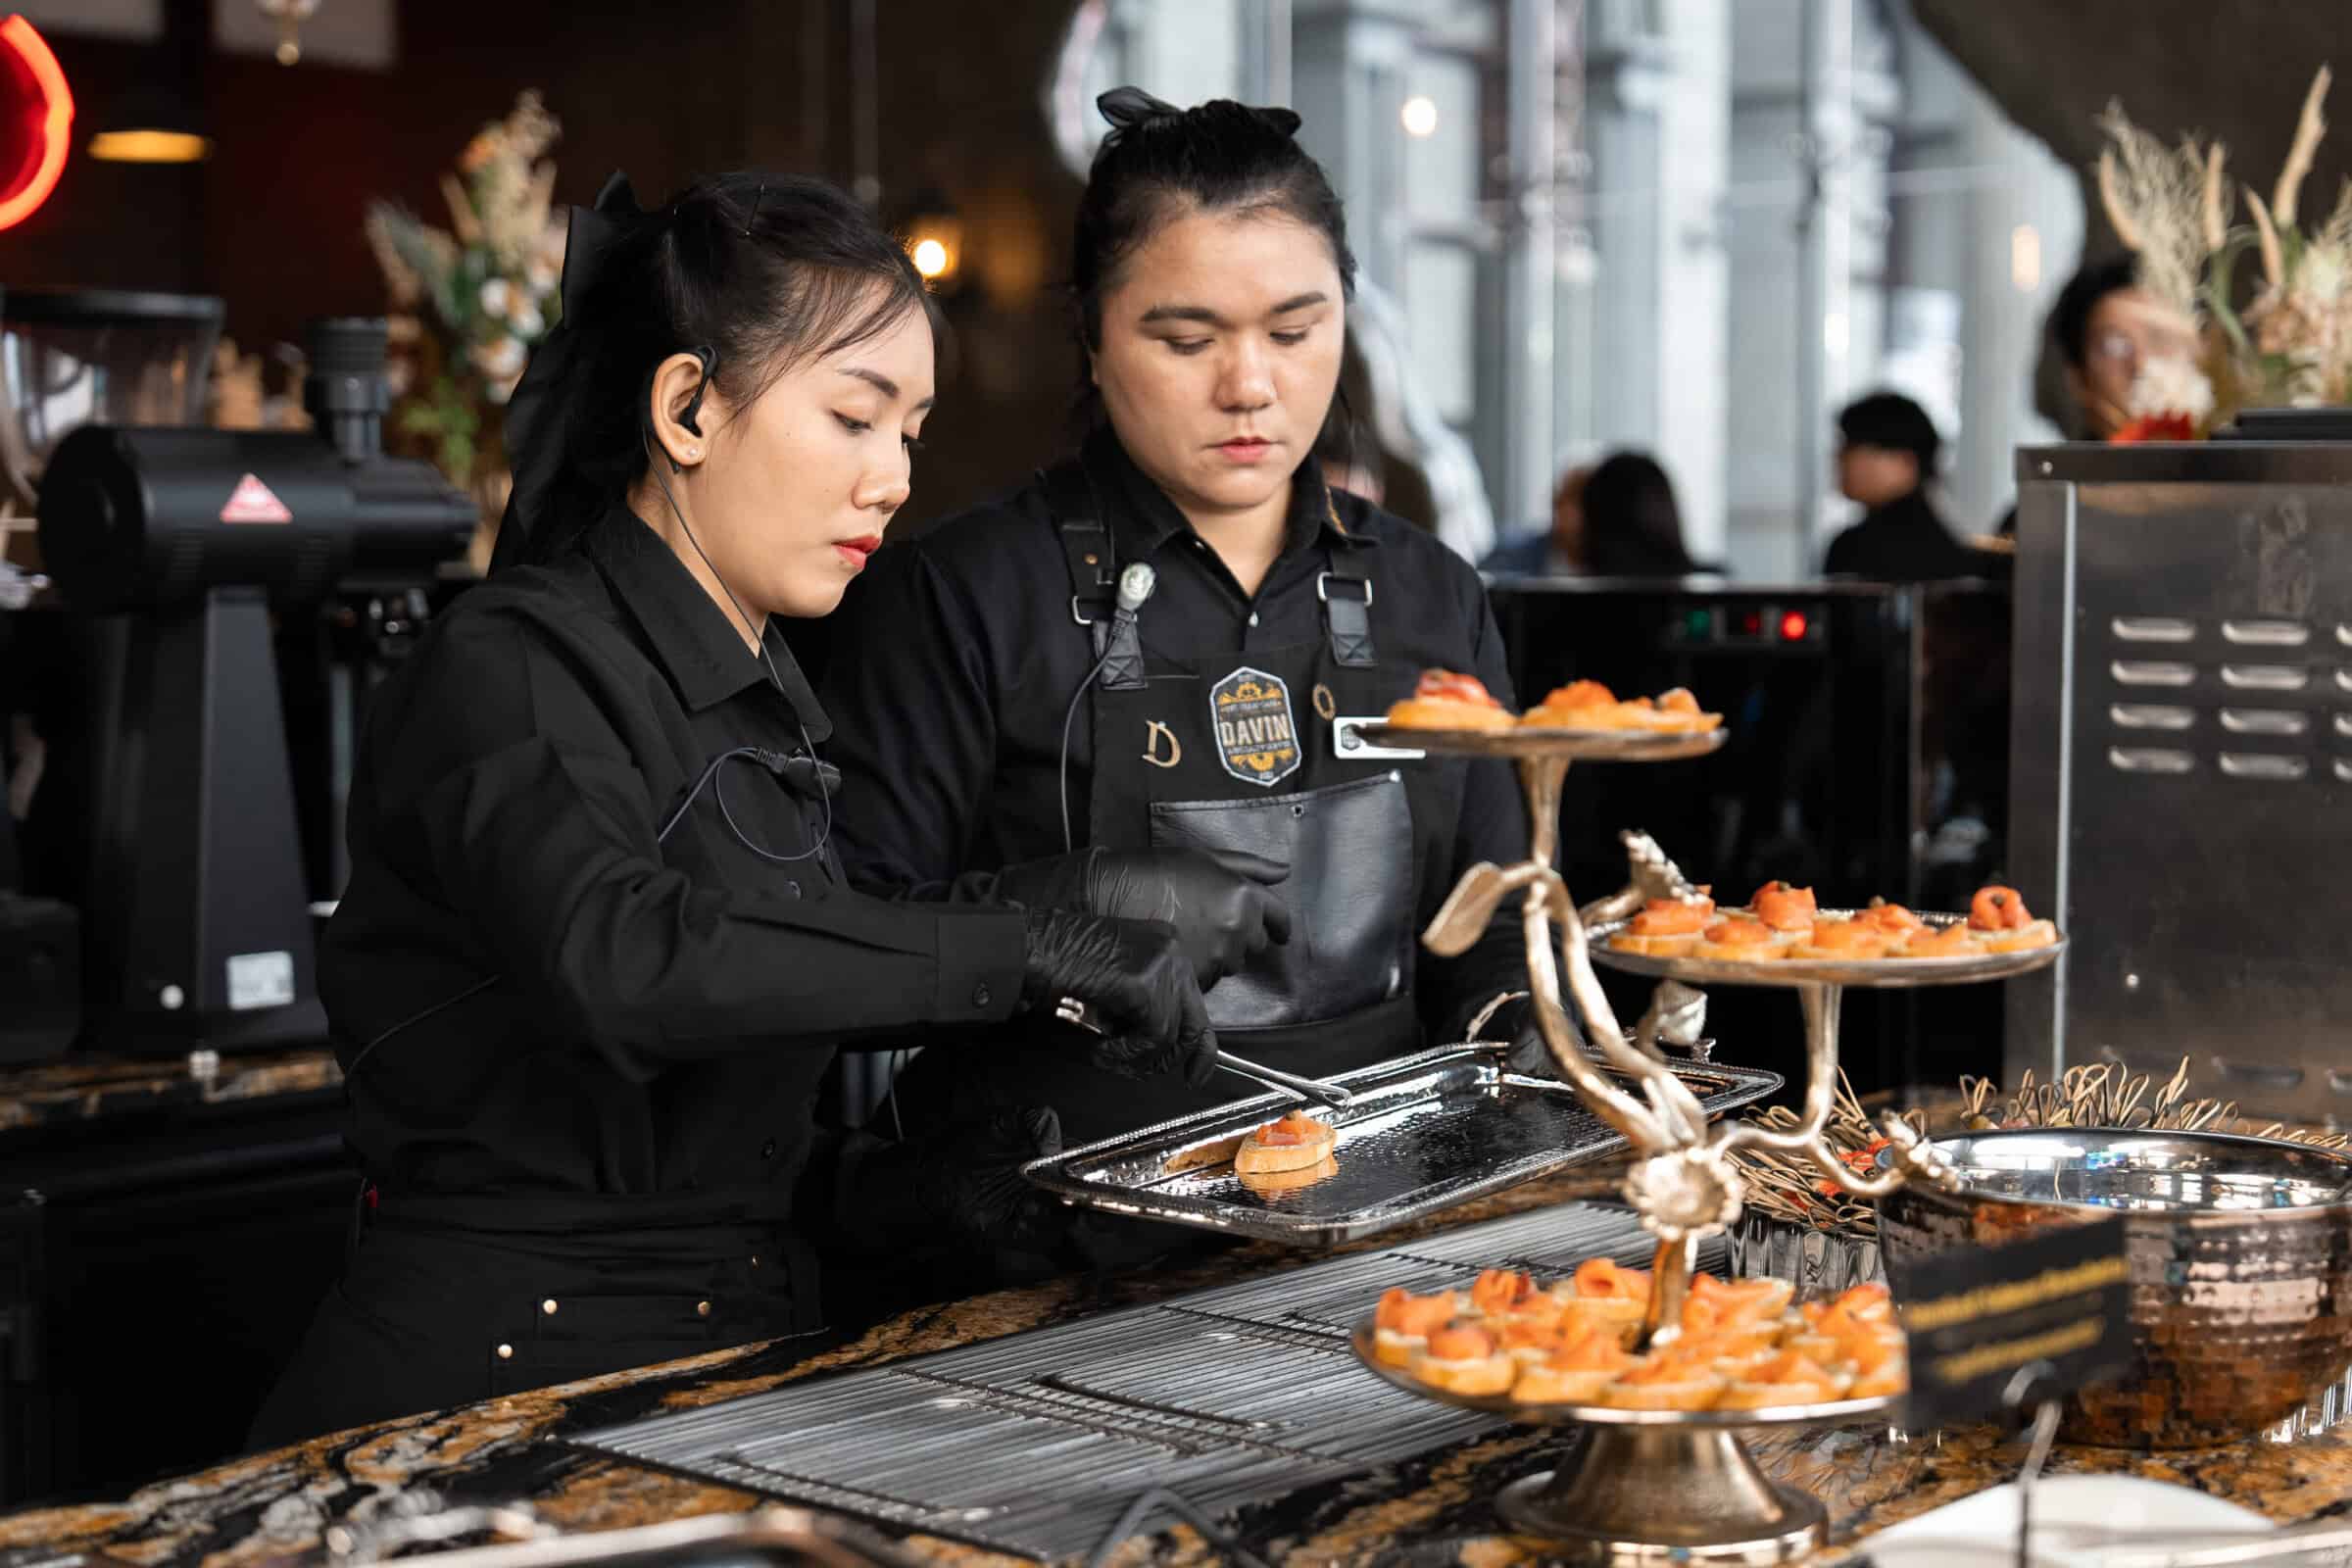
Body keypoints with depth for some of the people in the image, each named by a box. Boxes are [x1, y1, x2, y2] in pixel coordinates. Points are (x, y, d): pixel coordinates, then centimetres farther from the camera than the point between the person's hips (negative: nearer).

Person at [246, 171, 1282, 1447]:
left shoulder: (769, 710, 17)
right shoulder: (511, 672, -9)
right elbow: (622, 960, -30)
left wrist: (899, 1186, 3)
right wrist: (1030, 952, -29)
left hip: (736, 1358, 8)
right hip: (496, 1381, -8)